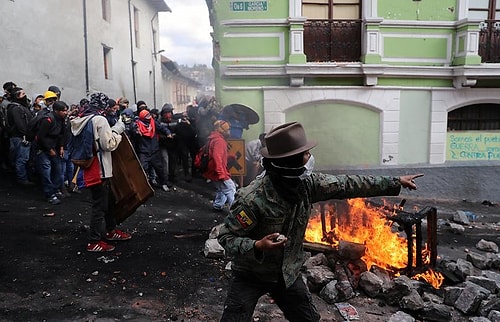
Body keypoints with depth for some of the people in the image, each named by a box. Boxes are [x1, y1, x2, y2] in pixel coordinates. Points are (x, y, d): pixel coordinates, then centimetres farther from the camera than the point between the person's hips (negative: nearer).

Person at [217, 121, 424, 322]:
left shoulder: (306, 183, -14)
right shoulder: (252, 198, -31)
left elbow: (347, 185, -5)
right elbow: (226, 237, -23)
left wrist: (396, 182, -1)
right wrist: (257, 246, -41)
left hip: (288, 273, 6)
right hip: (251, 276, -5)